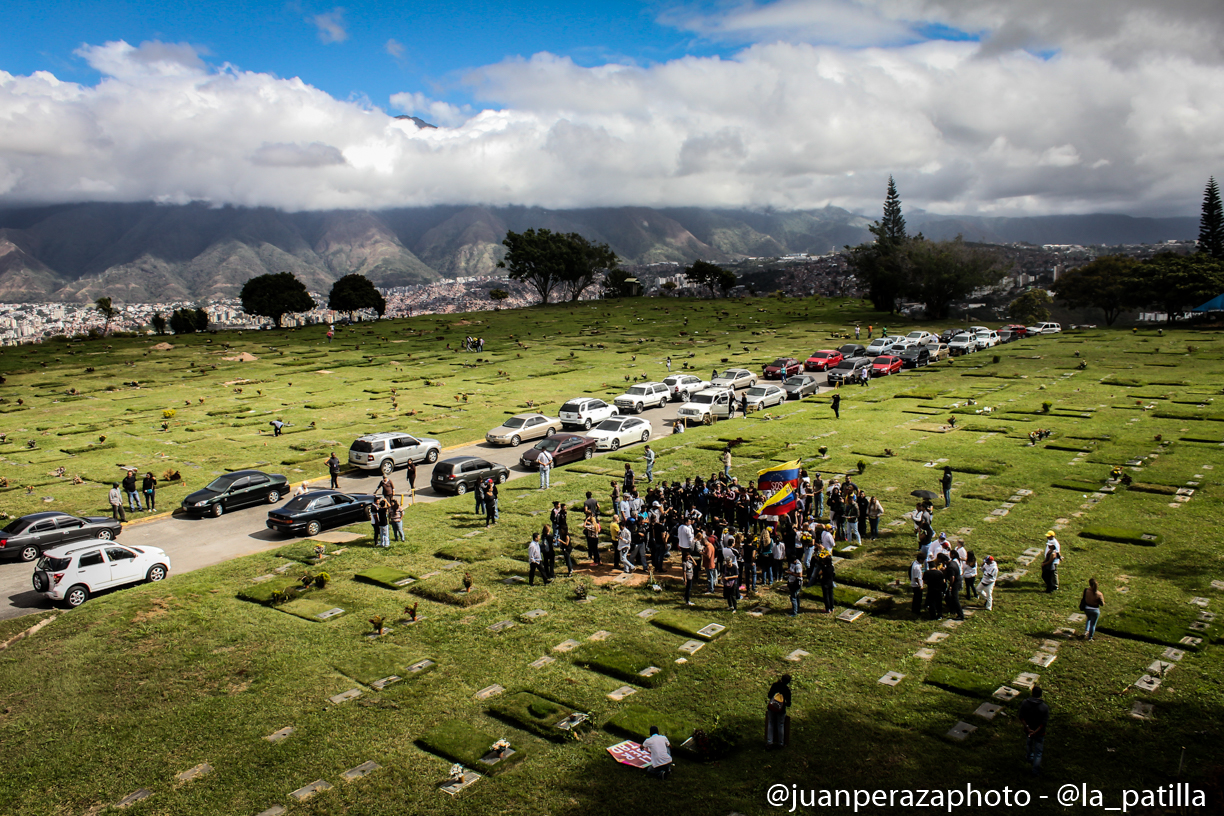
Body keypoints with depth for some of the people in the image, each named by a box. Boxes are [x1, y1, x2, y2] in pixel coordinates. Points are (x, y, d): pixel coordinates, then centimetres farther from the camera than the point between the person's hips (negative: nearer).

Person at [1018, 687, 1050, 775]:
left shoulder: (1024, 703, -18)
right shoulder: (1044, 707, -24)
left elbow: (1021, 717, -14)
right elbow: (1044, 722, -22)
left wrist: (1028, 728, -13)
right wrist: (1036, 731, -18)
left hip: (1028, 730, 3)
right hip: (1039, 732, -3)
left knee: (1028, 745, 31)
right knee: (1038, 751, 15)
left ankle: (1028, 758, 58)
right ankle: (1036, 770, 26)